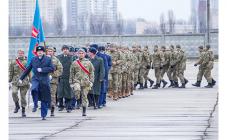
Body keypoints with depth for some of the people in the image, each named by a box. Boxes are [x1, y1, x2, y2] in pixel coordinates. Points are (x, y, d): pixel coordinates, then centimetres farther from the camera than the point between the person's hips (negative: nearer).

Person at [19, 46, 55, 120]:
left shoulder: (48, 59, 3)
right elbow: (28, 69, 16)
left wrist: (42, 70, -14)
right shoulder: (33, 59, 10)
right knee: (34, 89, -32)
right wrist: (21, 78, 16)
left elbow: (52, 68, -7)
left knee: (44, 99, 1)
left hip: (44, 80, -1)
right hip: (35, 79, 1)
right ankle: (35, 104, -10)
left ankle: (43, 115, 12)